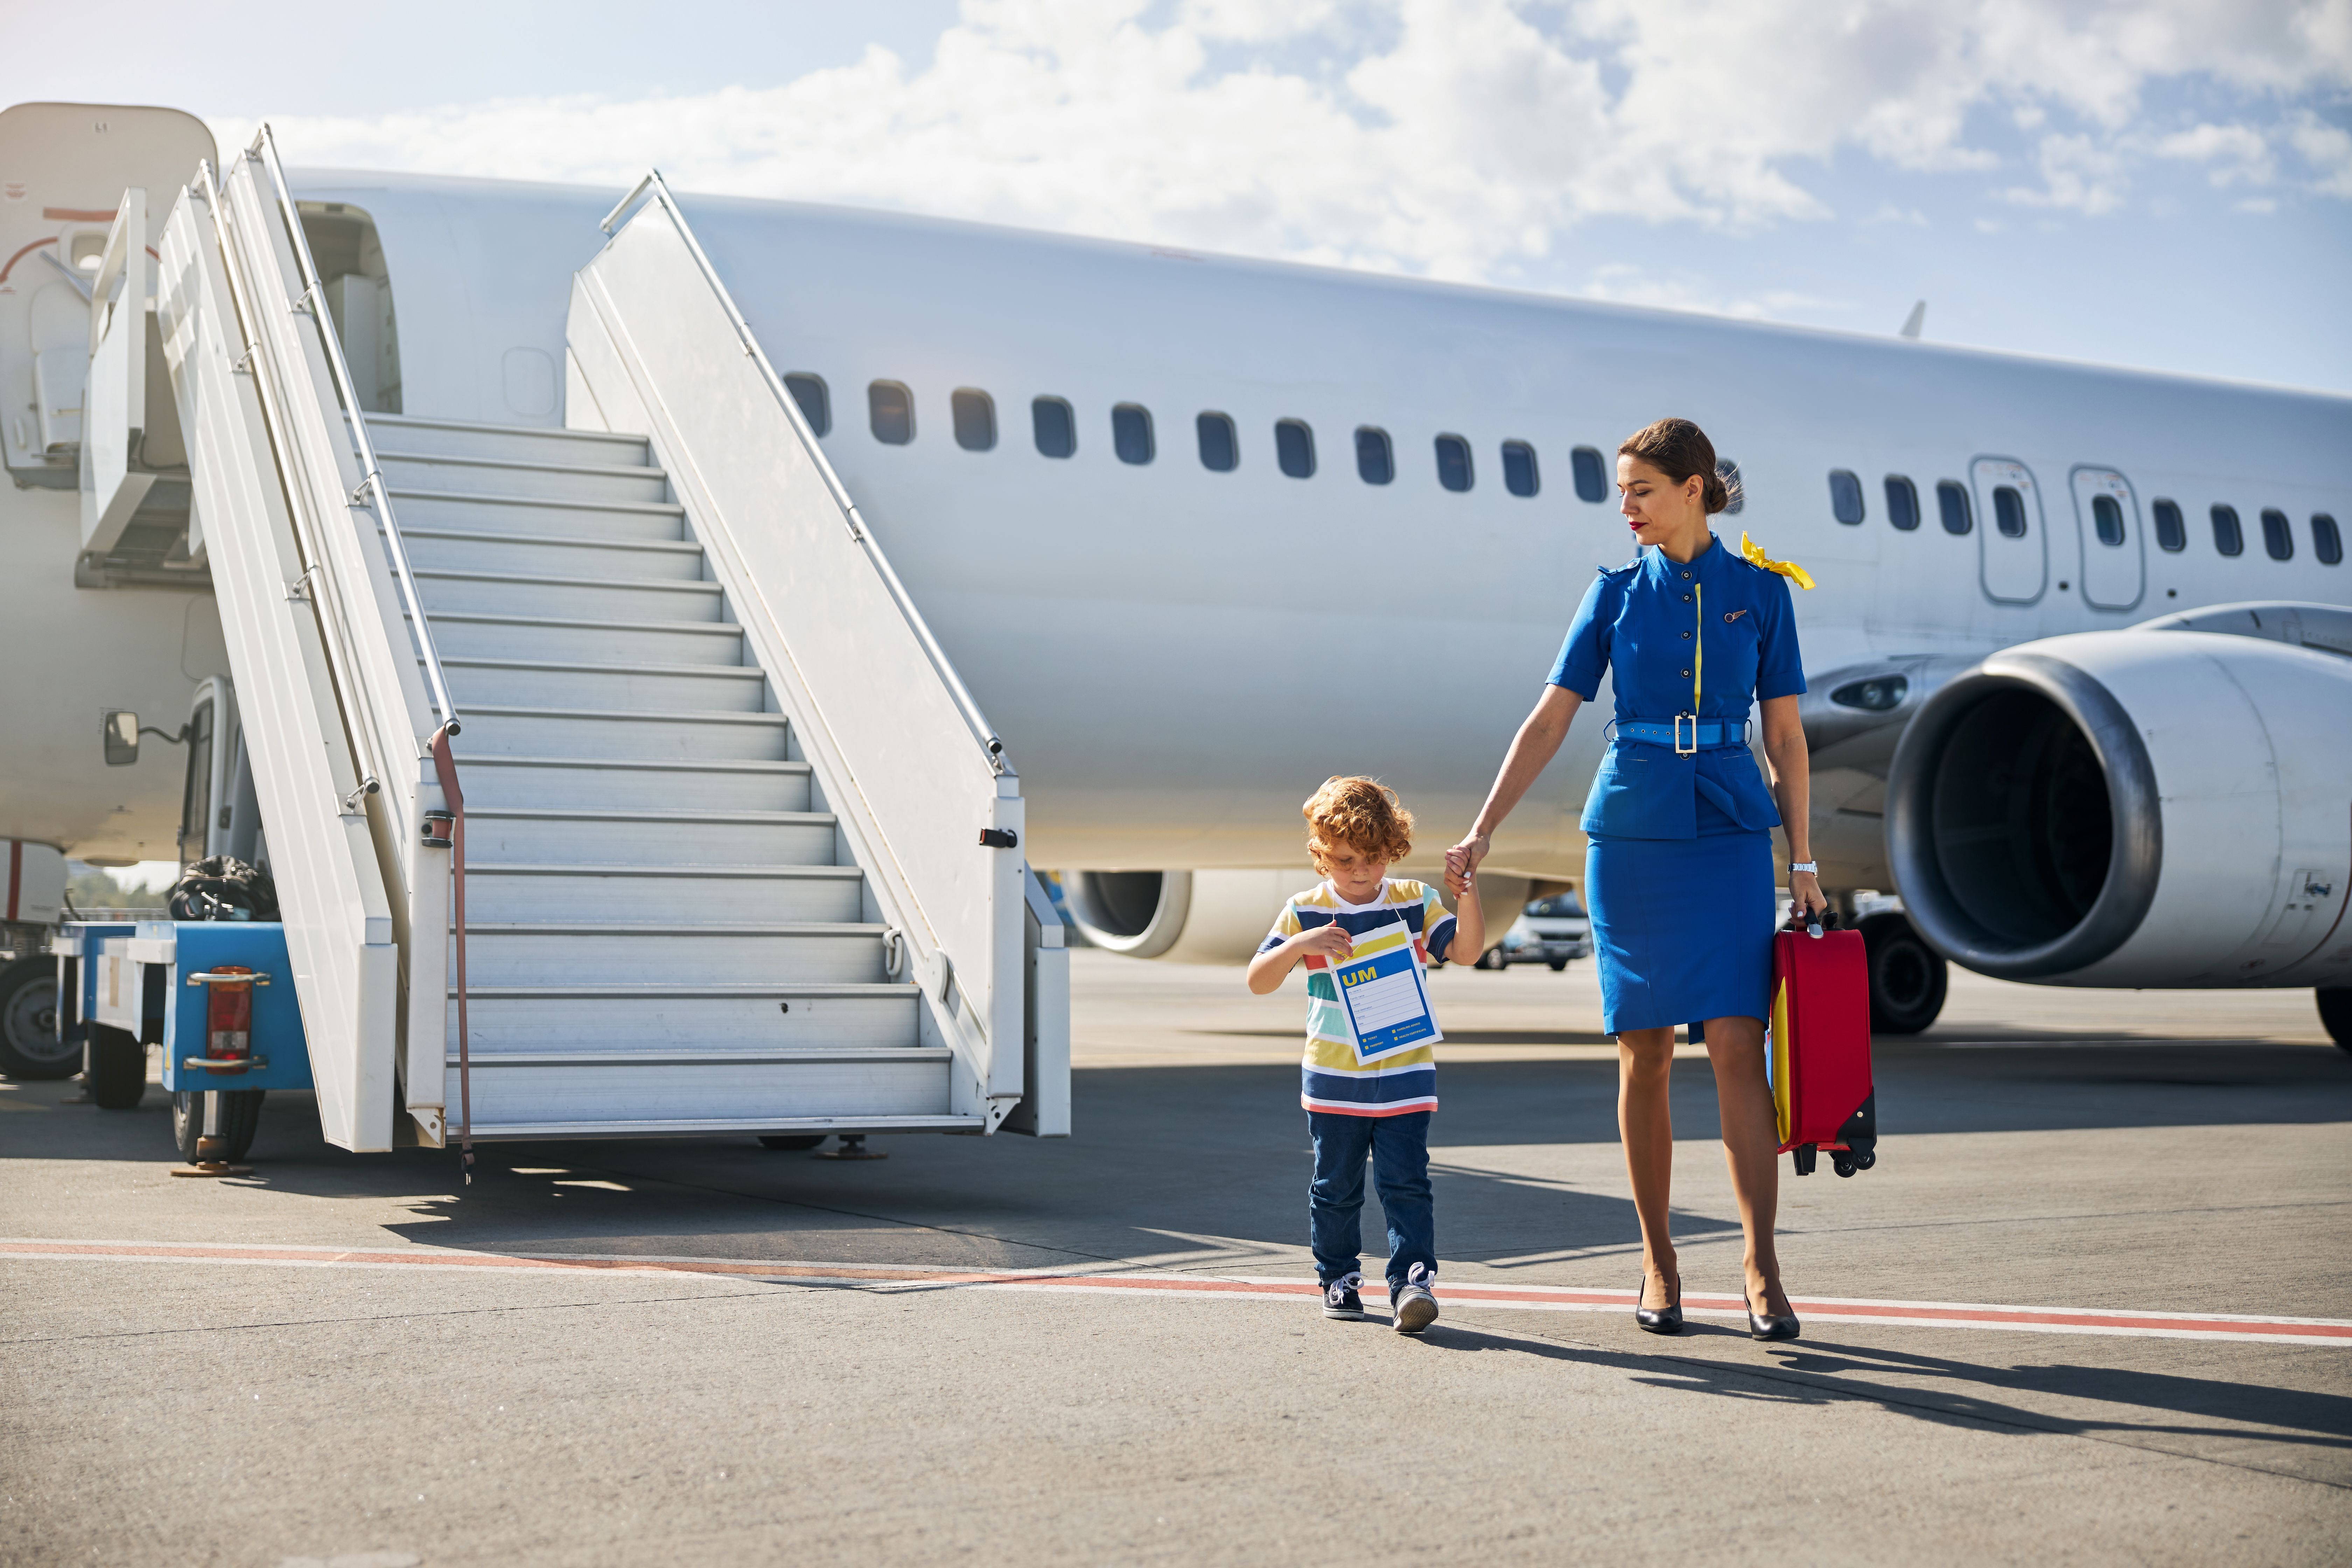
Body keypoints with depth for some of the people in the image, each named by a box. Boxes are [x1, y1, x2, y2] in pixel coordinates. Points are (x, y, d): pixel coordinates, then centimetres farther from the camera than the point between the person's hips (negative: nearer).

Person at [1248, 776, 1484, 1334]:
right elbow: (1257, 981, -5)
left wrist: (1467, 892, -23)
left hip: (1405, 1079, -1)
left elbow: (1468, 948, -8)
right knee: (1335, 1187, 11)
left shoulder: (1415, 902, 2)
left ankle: (1413, 1280, -10)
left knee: (1406, 1184, -8)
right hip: (1332, 1079, 1)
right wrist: (1300, 943, -22)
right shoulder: (1305, 912, 0)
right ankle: (1338, 1278, 26)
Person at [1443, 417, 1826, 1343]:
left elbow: (1785, 734, 6)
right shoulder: (1615, 592, 5)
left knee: (1737, 1045, -9)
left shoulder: (1762, 590, 5)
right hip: (1631, 829, 1)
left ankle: (1761, 1269, -7)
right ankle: (1657, 1260, 14)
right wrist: (1482, 831, -5)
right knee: (1643, 1055, 4)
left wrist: (1802, 862, 2)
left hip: (1730, 829, -1)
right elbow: (1550, 720, 3)